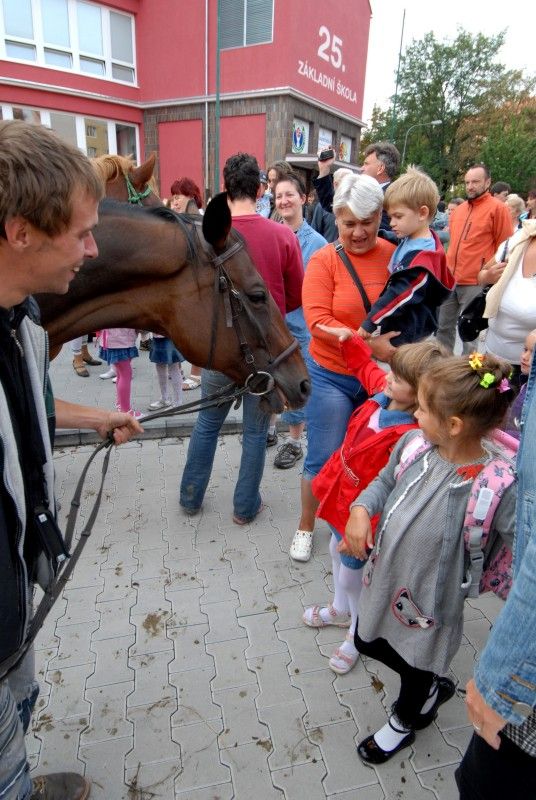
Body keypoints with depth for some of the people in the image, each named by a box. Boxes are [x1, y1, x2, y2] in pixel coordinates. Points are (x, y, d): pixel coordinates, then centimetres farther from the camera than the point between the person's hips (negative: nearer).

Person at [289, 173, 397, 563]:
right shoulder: (324, 260, -9)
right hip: (331, 376, -3)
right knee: (324, 458, 5)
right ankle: (305, 527, 29)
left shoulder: (393, 256, -2)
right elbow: (318, 320, -16)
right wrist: (370, 344, -25)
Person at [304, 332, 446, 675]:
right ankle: (341, 610, 58)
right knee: (337, 551, 30)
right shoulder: (384, 393, -12)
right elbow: (366, 366, 11)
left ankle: (358, 634, 44)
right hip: (342, 495, 9)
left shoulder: (412, 436, -36)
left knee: (350, 575, 13)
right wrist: (350, 339, 5)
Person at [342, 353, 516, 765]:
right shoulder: (413, 443, -17)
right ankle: (433, 688, 58)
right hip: (383, 576, 6)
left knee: (415, 666, 25)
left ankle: (404, 722, 61)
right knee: (367, 643, 30)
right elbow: (384, 481, 0)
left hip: (428, 600, -5)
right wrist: (361, 509, -15)